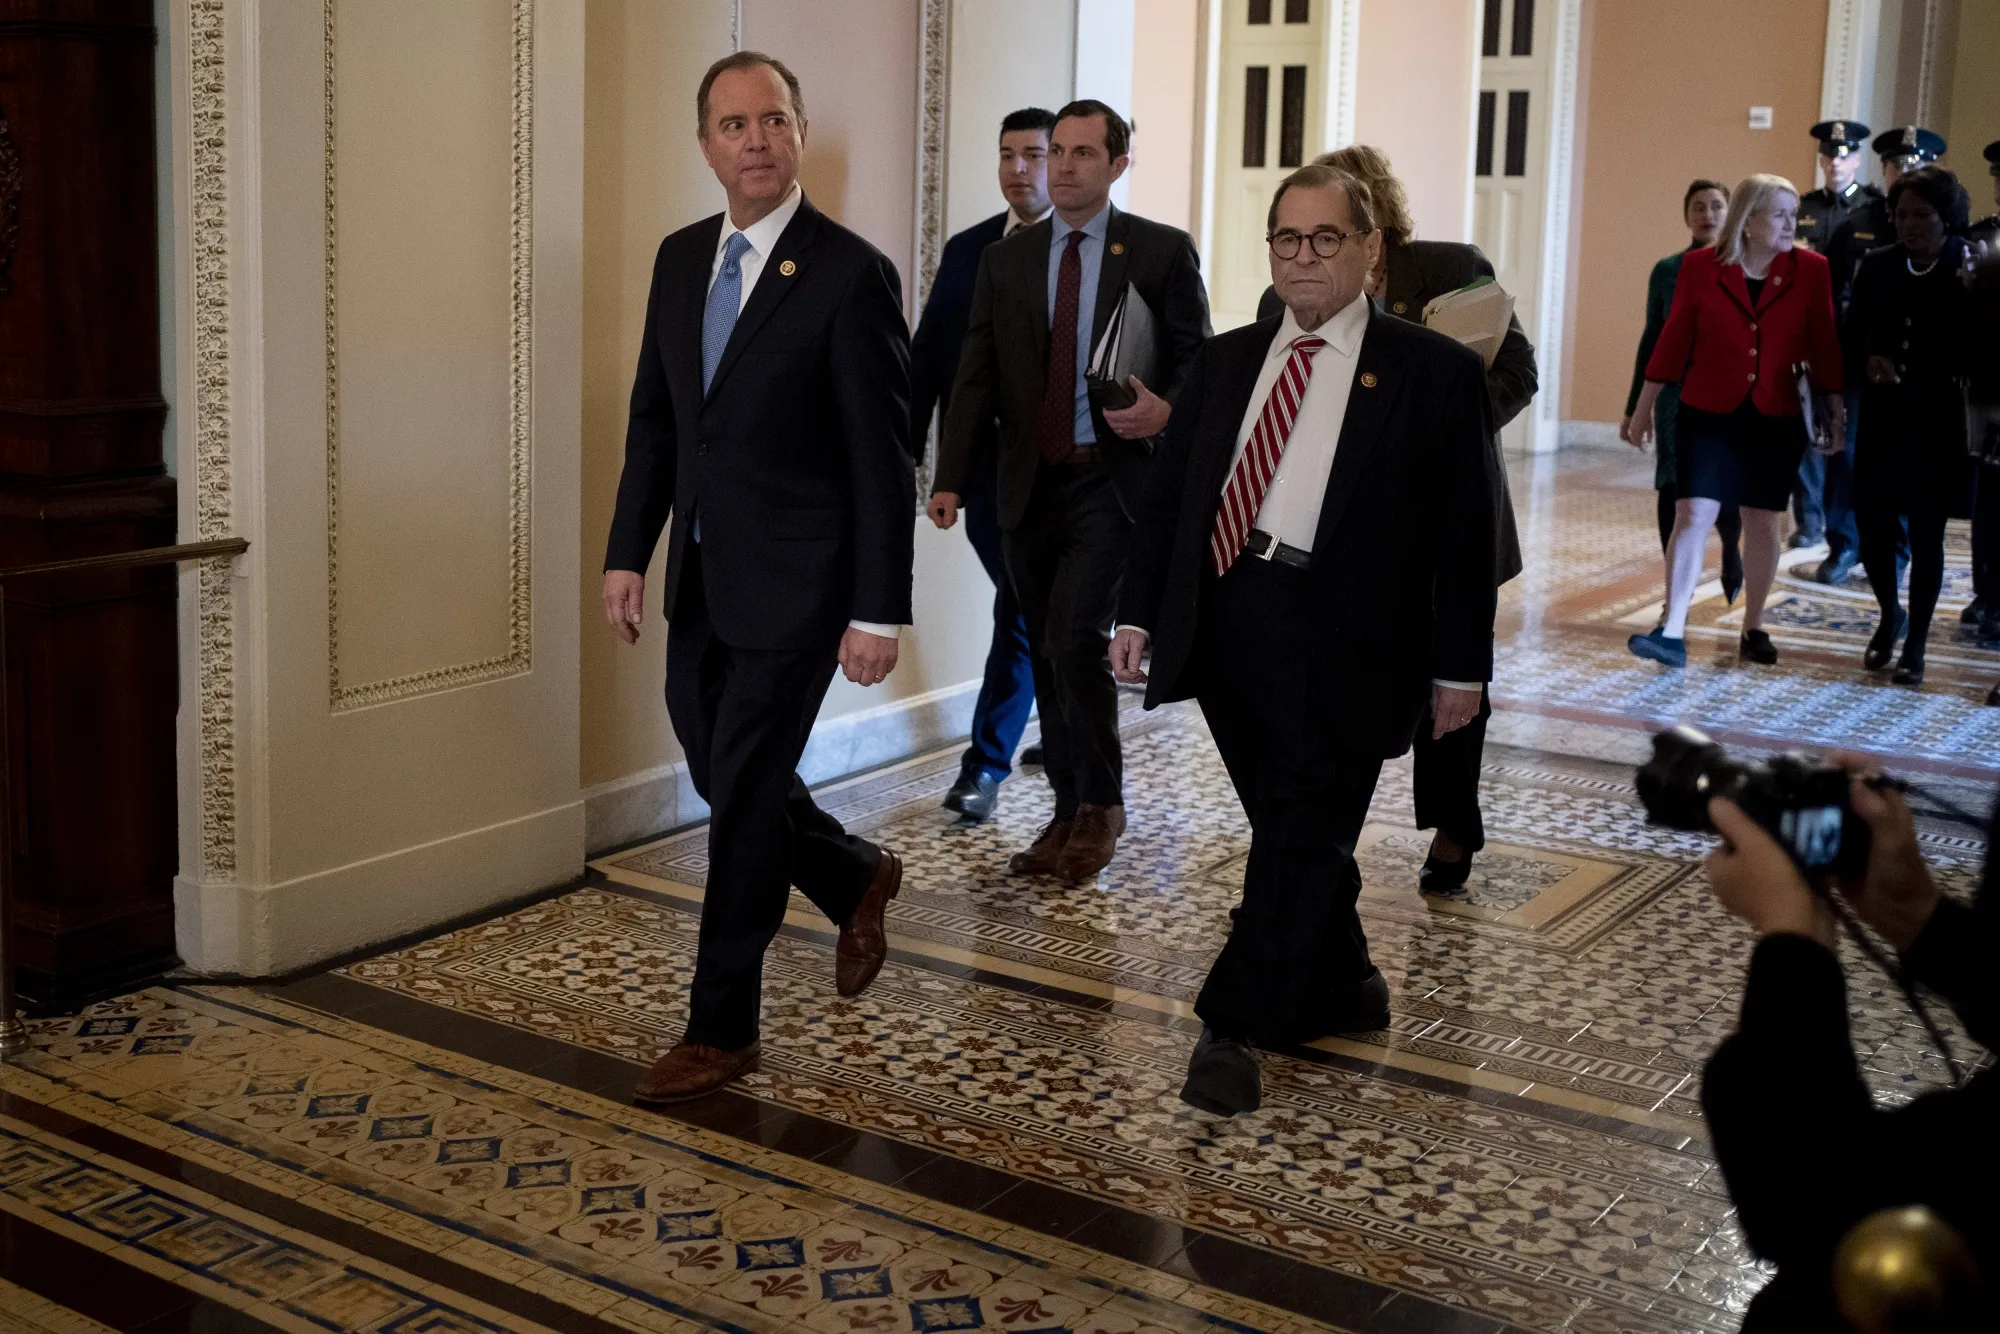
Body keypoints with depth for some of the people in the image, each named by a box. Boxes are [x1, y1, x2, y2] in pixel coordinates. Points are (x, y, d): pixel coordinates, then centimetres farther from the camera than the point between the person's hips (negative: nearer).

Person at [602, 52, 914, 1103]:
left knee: (743, 794, -1)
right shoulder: (680, 259, 7)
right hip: (701, 576, 7)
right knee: (720, 773, 15)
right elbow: (653, 419, 13)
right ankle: (857, 879, 42)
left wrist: (879, 611, -15)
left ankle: (722, 1027, 14)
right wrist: (627, 553, 7)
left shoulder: (851, 274, -13)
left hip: (793, 582, -7)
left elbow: (882, 458, -14)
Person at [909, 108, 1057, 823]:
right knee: (1040, 608, 11)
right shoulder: (967, 250, 10)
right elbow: (927, 357, 8)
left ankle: (986, 764, 11)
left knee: (1025, 610, -2)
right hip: (985, 465, 3)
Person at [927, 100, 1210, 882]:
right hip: (1030, 484, 4)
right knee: (1047, 656, 9)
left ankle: (1101, 805, 4)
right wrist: (950, 480, -4)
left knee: (1075, 641, -15)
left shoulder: (1162, 252, 1)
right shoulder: (1005, 260, 10)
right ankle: (1071, 814, 20)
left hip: (1113, 478, -4)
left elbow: (1199, 361, 2)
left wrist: (1166, 412, -20)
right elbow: (976, 378, 6)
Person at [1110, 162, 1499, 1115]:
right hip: (1226, 623, 5)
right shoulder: (1225, 362, 13)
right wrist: (1139, 611, 6)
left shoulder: (1433, 372, 0)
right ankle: (1343, 987, 32)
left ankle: (1233, 1030, 5)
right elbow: (1166, 495, 14)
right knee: (1294, 829, 14)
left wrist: (1459, 664, -4)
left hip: (1341, 636, -4)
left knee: (1304, 832, -2)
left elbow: (1468, 530, -1)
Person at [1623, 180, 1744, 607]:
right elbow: (1652, 340, 10)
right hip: (1676, 395, 1)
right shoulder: (1666, 271, 5)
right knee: (1673, 491, -2)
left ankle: (1730, 549, 31)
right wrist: (1633, 407, 10)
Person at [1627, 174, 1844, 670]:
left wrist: (1833, 405, 2)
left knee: (1762, 522, 8)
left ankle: (1753, 629, 21)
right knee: (1692, 516, -9)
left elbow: (1823, 344, 5)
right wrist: (1644, 405, 6)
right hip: (1708, 413, -1)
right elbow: (1674, 339, 2)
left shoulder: (1811, 270, -1)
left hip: (1776, 419, 1)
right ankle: (1672, 632, -11)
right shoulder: (1700, 267, -3)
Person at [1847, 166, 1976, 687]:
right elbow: (1852, 339, 8)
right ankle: (1890, 616, 31)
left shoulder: (1969, 273, -6)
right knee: (1873, 528, 3)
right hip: (1883, 422, 3)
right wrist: (1868, 364, -12)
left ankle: (1915, 645, 18)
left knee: (1926, 537, 3)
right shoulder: (1878, 267, 5)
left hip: (1939, 427, -3)